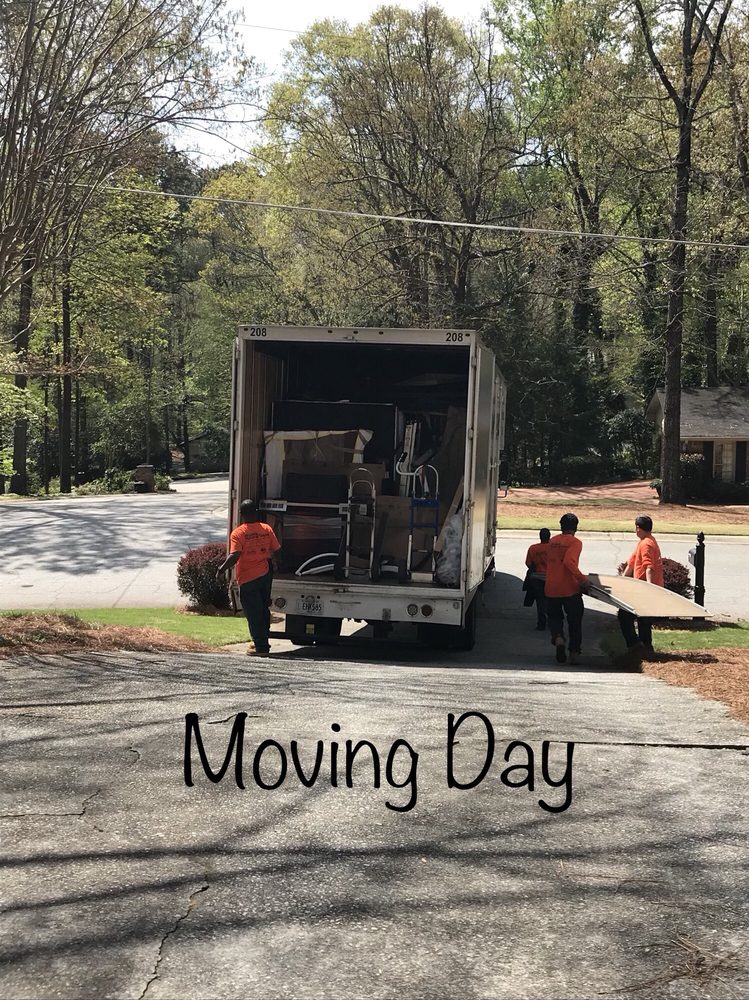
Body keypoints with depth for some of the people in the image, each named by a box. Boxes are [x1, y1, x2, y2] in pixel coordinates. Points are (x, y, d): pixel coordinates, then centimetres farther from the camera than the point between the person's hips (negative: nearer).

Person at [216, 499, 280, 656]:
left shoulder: (238, 533, -12)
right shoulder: (267, 529, 2)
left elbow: (234, 556, -21)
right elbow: (276, 550, 6)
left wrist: (221, 569, -12)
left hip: (248, 578, -5)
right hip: (266, 573, 5)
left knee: (253, 613, 2)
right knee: (263, 609, 18)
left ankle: (261, 647, 3)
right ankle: (261, 641, 27)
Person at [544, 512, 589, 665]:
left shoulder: (553, 541, 10)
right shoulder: (575, 542, -8)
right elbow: (569, 562, -24)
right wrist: (583, 579, -19)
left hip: (551, 588, 4)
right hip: (570, 588, -4)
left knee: (554, 617, 17)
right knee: (574, 620, 9)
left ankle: (558, 638, -12)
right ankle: (574, 652, 10)